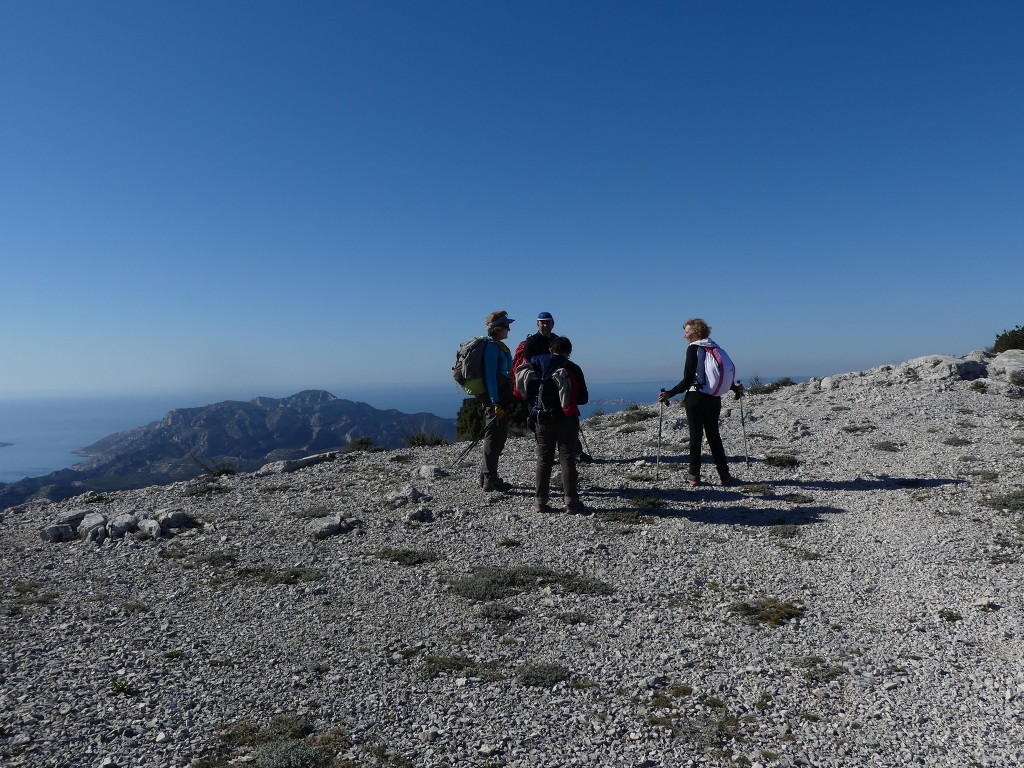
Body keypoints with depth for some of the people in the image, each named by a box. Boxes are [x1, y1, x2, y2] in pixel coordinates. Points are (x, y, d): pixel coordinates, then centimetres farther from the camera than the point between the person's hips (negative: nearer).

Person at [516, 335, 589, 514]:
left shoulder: (535, 365, 5)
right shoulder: (573, 369, -4)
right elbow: (583, 398, -2)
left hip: (543, 420, 2)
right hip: (566, 420, -2)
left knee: (543, 460, 9)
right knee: (567, 460, 2)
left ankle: (540, 502, 10)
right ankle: (571, 503, 2)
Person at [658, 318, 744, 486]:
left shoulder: (693, 349, -10)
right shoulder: (716, 349, 8)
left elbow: (688, 380, -17)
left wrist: (669, 394, -18)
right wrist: (736, 388, 29)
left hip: (696, 398, -6)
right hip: (714, 399, 6)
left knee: (695, 435, 2)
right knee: (714, 436, 13)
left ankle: (694, 475, 7)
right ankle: (725, 475, 14)